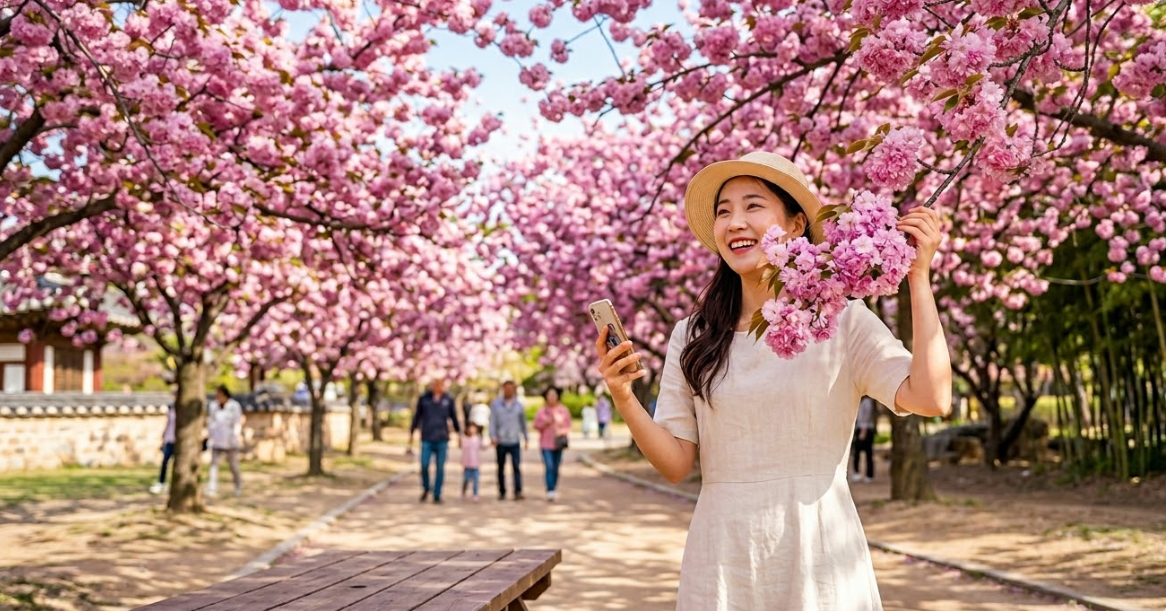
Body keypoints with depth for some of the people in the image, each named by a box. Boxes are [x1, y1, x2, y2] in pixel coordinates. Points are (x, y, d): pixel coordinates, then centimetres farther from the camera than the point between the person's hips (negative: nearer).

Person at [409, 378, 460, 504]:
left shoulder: (448, 399, 0)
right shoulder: (424, 398, -1)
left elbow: (454, 417, 10)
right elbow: (417, 416, 8)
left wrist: (459, 433, 13)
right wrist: (411, 433, 12)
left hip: (442, 439, 0)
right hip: (427, 439, 0)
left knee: (440, 468, 0)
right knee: (424, 465, -7)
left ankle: (437, 495, 11)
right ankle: (426, 489, 19)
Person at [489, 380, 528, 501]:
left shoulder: (518, 405, 6)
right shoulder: (495, 404, 1)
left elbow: (523, 422, 13)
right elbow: (492, 421, -2)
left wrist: (526, 438, 14)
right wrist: (493, 436, -12)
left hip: (514, 442, 0)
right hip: (500, 442, 0)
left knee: (516, 467, -11)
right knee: (501, 468, 9)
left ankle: (518, 492, -14)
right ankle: (502, 492, 18)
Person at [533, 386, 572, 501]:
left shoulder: (563, 410, 4)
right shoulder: (542, 411, -2)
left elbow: (568, 424, 12)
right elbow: (536, 426, 3)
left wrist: (565, 432, -7)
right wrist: (545, 423, -15)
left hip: (558, 443, 3)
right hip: (546, 444, -3)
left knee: (556, 469, 8)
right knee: (549, 467, -13)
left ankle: (554, 490, 19)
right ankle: (550, 491, -16)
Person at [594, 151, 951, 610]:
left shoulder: (844, 322, -4)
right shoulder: (692, 338, 4)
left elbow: (930, 398, -17)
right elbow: (676, 464, 2)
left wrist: (919, 276, -14)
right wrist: (624, 400, -15)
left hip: (819, 559, -2)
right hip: (720, 567, 2)